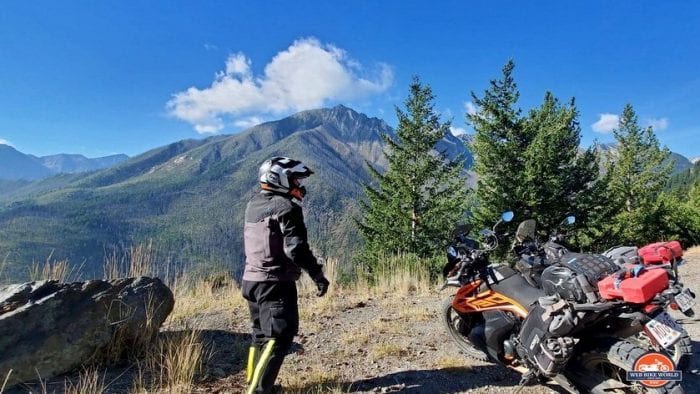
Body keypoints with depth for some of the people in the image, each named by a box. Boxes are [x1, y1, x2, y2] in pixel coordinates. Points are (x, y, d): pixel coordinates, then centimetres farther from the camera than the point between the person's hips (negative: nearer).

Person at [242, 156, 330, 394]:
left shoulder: (253, 205, 12)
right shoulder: (285, 208, -14)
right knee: (278, 337, -5)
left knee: (261, 335, 18)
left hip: (251, 279, 9)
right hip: (276, 283, -9)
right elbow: (296, 249, -20)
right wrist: (318, 274, -13)